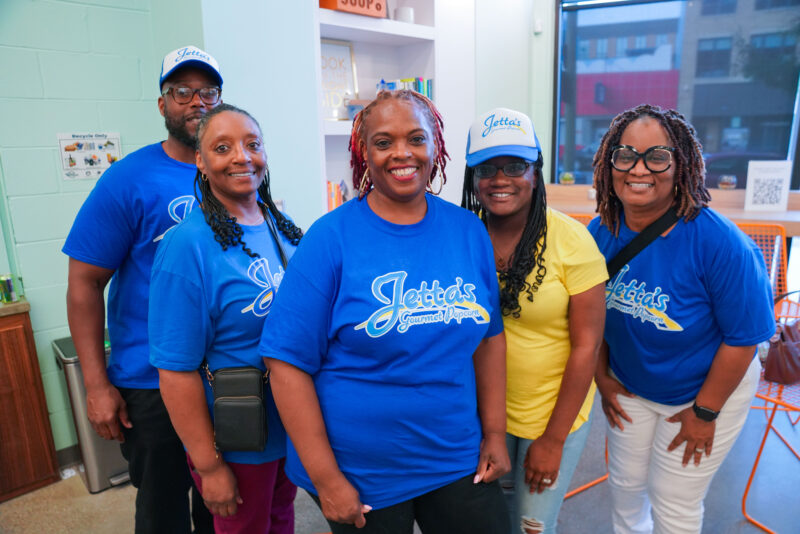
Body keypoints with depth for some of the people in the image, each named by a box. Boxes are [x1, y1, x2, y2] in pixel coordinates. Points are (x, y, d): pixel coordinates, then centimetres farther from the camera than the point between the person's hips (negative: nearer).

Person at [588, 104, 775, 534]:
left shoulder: (719, 241, -28)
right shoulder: (600, 233, -15)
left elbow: (742, 337, -20)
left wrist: (704, 412, -12)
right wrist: (602, 377, 3)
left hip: (707, 390, -4)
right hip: (629, 388, 4)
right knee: (625, 481, 22)